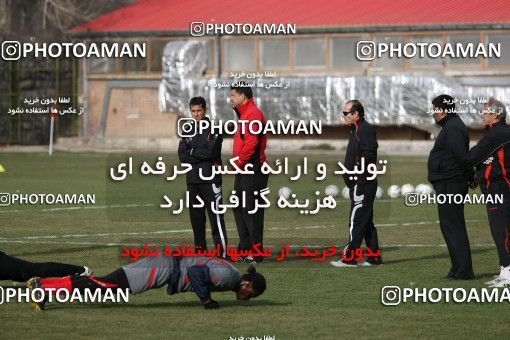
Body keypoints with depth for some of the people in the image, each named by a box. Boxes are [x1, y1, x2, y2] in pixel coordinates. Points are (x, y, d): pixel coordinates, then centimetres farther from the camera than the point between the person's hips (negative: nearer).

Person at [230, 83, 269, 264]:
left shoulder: (253, 114, -14)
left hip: (253, 169, -11)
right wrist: (237, 162, 10)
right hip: (243, 169, 11)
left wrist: (238, 162, -14)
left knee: (251, 209, -8)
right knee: (238, 207, 14)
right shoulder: (244, 114, 20)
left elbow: (251, 143, -22)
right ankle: (245, 247, 20)